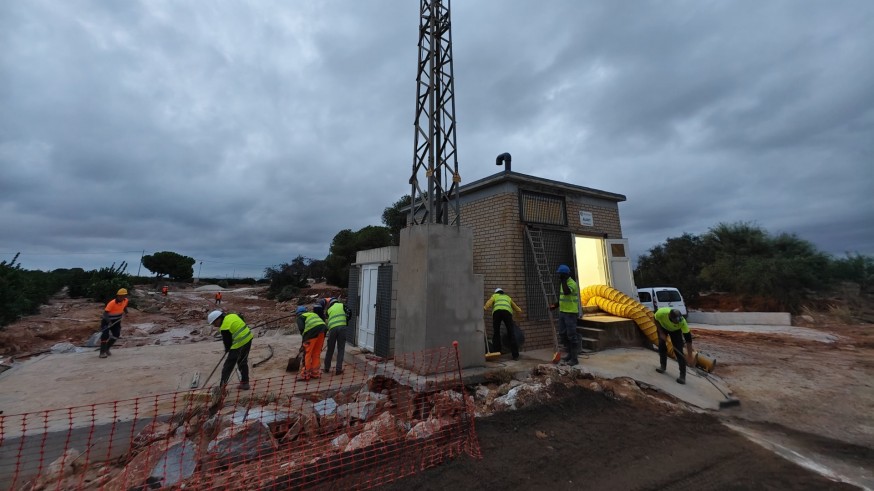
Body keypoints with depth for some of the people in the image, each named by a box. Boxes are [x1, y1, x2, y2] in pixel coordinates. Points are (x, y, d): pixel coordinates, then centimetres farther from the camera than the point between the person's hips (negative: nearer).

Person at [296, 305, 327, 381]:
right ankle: (314, 373, 22)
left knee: (307, 354, 6)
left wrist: (303, 336, 15)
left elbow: (301, 328, -2)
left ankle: (305, 374, 10)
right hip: (322, 331, 6)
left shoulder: (300, 317, 17)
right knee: (316, 354, 16)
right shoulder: (313, 314, 34)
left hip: (312, 332, -6)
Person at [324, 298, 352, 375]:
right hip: (342, 327, -2)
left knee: (330, 349, 17)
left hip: (332, 328, 2)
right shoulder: (342, 305, 16)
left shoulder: (329, 309, 22)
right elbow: (349, 312, 4)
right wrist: (346, 321, 17)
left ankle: (326, 368, 30)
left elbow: (327, 321, 20)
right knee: (341, 349, 7)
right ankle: (338, 369, 5)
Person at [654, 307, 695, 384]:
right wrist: (661, 333, -18)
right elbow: (656, 321, -16)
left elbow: (688, 338, -34)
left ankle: (682, 375, -3)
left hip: (676, 330, -1)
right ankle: (663, 366, 18)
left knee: (678, 350, -9)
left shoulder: (682, 322, -41)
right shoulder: (661, 313, -42)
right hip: (663, 327, 1)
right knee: (661, 345, -1)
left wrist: (690, 356, -33)